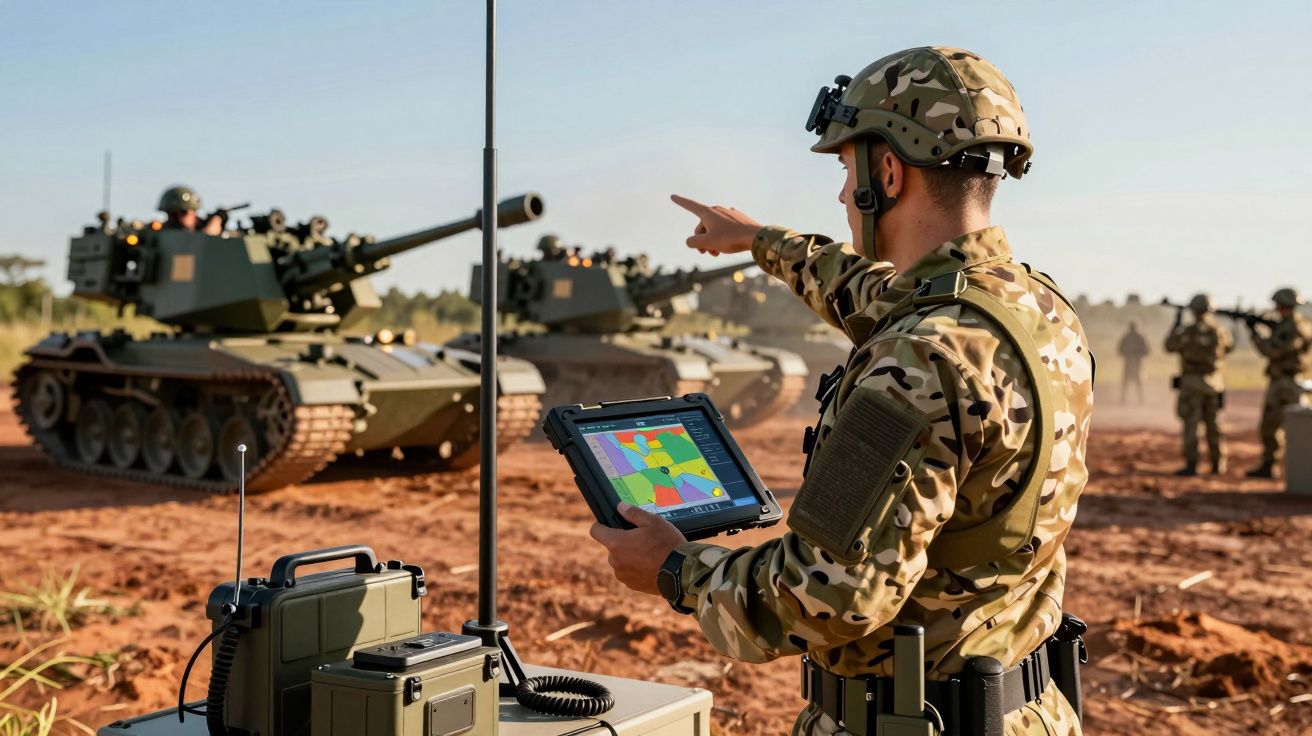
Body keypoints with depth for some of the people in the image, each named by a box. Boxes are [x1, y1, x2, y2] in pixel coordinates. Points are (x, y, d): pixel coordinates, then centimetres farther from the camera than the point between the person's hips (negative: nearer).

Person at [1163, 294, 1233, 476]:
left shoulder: (1188, 331, -15)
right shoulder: (1221, 330, -2)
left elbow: (1170, 346, 0)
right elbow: (1229, 346, 19)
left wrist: (1177, 323, 9)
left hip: (1192, 383, -5)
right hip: (1215, 382, 5)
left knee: (1191, 424, -3)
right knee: (1214, 424, 14)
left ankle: (1191, 466, -6)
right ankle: (1218, 464, 20)